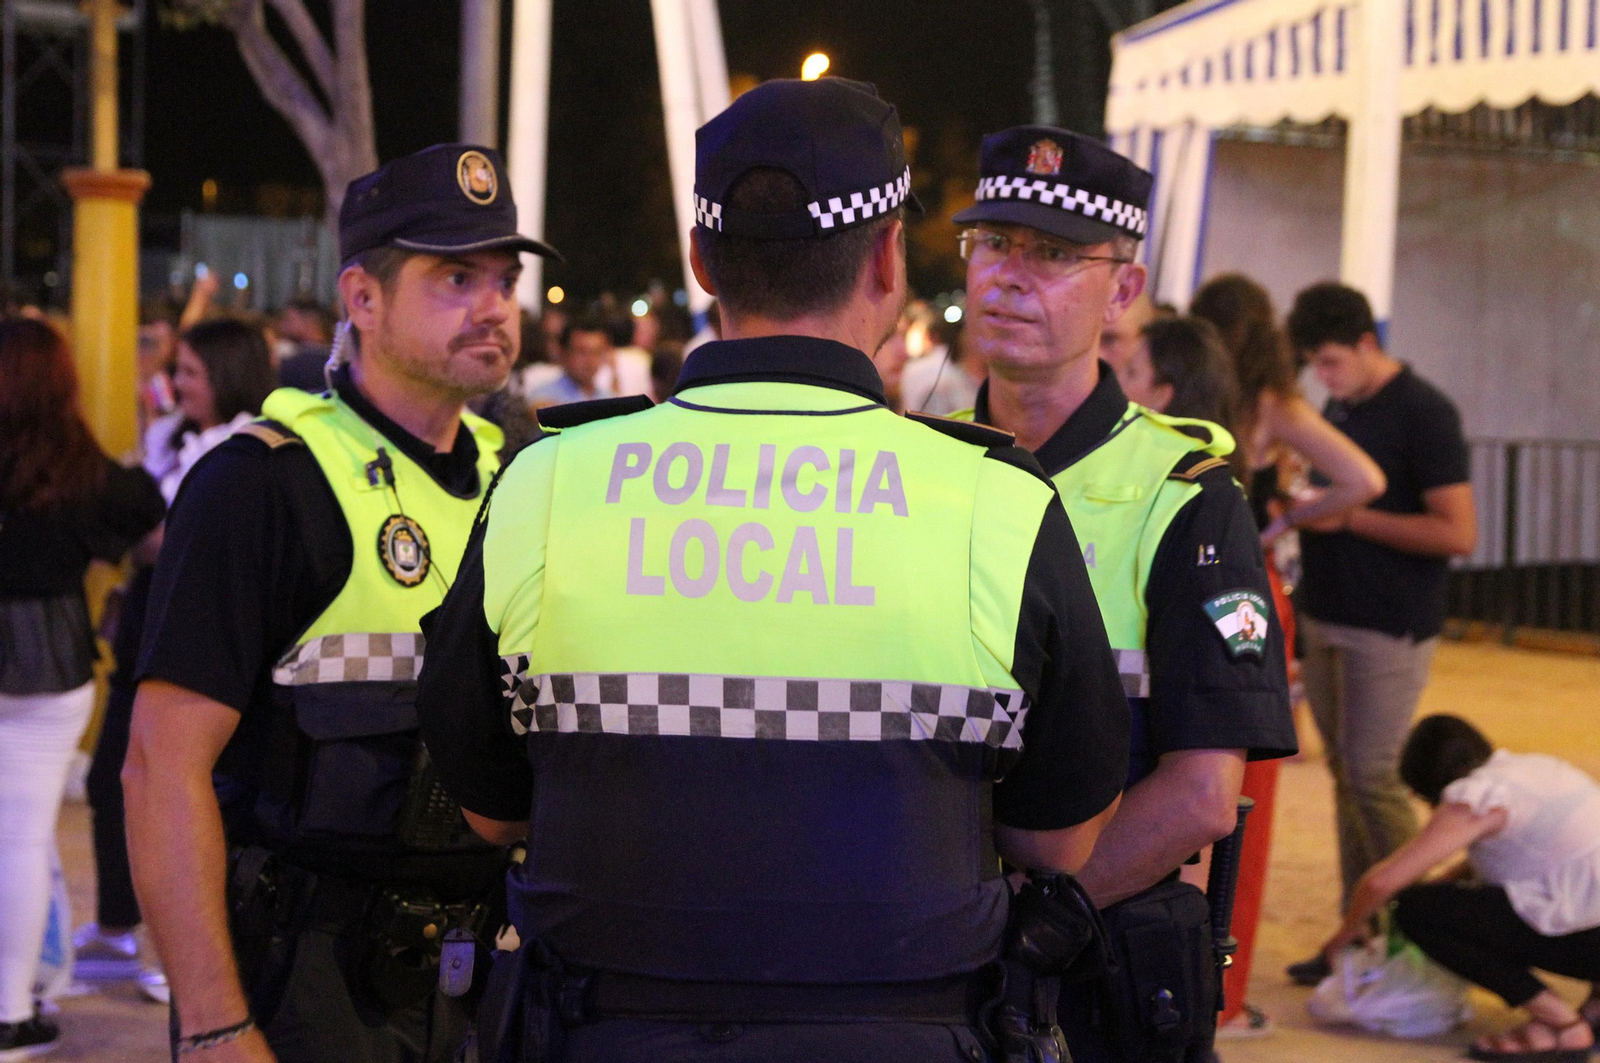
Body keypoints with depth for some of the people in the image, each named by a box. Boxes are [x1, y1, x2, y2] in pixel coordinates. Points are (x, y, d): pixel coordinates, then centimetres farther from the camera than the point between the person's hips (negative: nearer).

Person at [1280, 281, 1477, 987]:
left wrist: (1350, 518, -19)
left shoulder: (1424, 413, -12)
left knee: (1372, 777, -9)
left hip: (1390, 630, -8)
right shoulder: (1338, 409, 13)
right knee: (1344, 775, 8)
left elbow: (1458, 533, -17)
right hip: (1326, 619, 8)